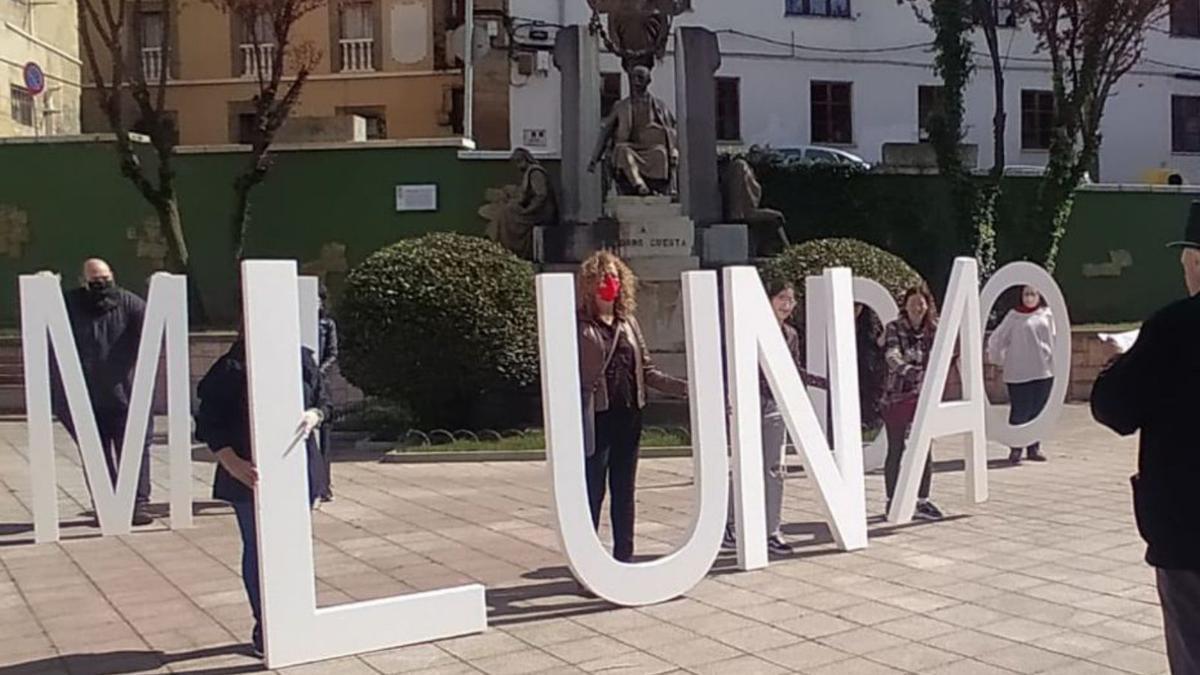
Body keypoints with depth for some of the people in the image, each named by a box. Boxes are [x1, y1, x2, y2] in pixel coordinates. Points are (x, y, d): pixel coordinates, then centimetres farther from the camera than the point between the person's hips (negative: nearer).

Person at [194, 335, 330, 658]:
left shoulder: (302, 360, 2)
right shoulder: (230, 370, -8)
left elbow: (323, 402, 14)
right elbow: (209, 425, -7)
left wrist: (313, 417, -9)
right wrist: (234, 465, -18)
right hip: (251, 475, -3)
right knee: (257, 550, 4)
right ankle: (263, 629, 17)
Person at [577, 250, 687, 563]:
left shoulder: (628, 322, 12)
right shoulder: (579, 326, -4)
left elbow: (647, 372, 13)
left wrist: (684, 387, 3)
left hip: (628, 417, 5)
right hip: (596, 419, -5)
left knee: (624, 492, 12)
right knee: (592, 493, 0)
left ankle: (624, 558, 22)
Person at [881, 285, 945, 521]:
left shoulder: (933, 331, 7)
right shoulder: (894, 329, -3)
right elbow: (891, 355, -19)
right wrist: (908, 370, -36)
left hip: (923, 395, 3)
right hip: (896, 395, -3)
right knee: (896, 450, 4)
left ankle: (922, 502, 13)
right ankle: (892, 501, 15)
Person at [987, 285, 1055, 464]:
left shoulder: (1047, 315, 8)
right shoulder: (1014, 316, 1)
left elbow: (1054, 339, 11)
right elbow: (997, 339, 6)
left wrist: (1054, 362, 5)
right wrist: (998, 358, 9)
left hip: (1043, 371, 3)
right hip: (1019, 372, -3)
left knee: (1038, 410, 7)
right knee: (1020, 411, -5)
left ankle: (1034, 448, 18)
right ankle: (1015, 448, 5)